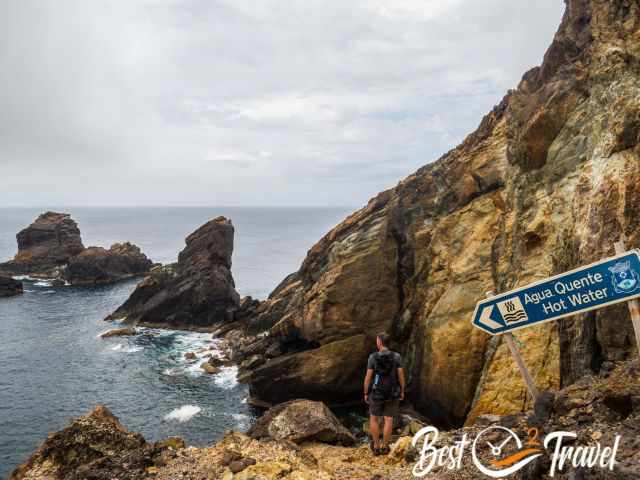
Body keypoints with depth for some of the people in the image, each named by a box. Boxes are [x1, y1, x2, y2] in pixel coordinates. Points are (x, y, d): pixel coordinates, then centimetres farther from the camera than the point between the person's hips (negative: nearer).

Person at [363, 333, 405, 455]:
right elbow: (401, 375, -8)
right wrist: (402, 391, 6)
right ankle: (384, 447, 19)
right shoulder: (397, 356, -11)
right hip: (392, 393, 1)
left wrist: (366, 393, 2)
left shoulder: (373, 357, -14)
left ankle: (376, 447, 21)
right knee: (388, 420, 13)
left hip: (377, 393, -1)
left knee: (374, 418, 18)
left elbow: (368, 377, -11)